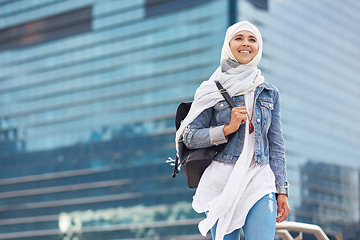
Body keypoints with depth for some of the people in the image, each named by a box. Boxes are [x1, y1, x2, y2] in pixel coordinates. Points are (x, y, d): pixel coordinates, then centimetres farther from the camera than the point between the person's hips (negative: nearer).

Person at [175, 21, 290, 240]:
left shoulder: (270, 93, 13)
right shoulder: (213, 90, 5)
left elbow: (276, 146, 13)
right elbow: (190, 136, 1)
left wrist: (282, 191, 8)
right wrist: (228, 129, -12)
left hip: (259, 183, 1)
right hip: (222, 182, -1)